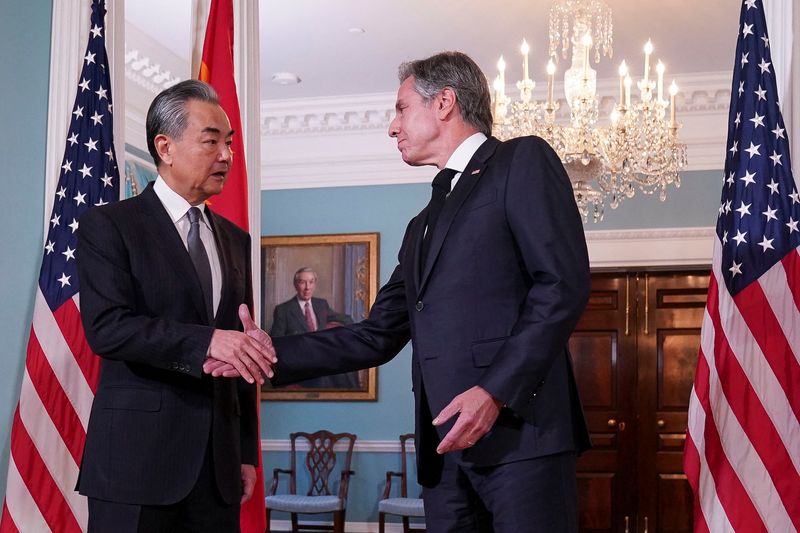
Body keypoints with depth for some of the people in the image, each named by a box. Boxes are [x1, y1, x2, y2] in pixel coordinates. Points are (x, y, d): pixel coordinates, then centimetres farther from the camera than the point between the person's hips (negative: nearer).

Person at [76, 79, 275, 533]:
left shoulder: (235, 240, 16)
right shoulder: (109, 226, -2)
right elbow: (106, 327, -15)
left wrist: (247, 452, 13)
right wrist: (205, 341, -26)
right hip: (138, 457, -5)